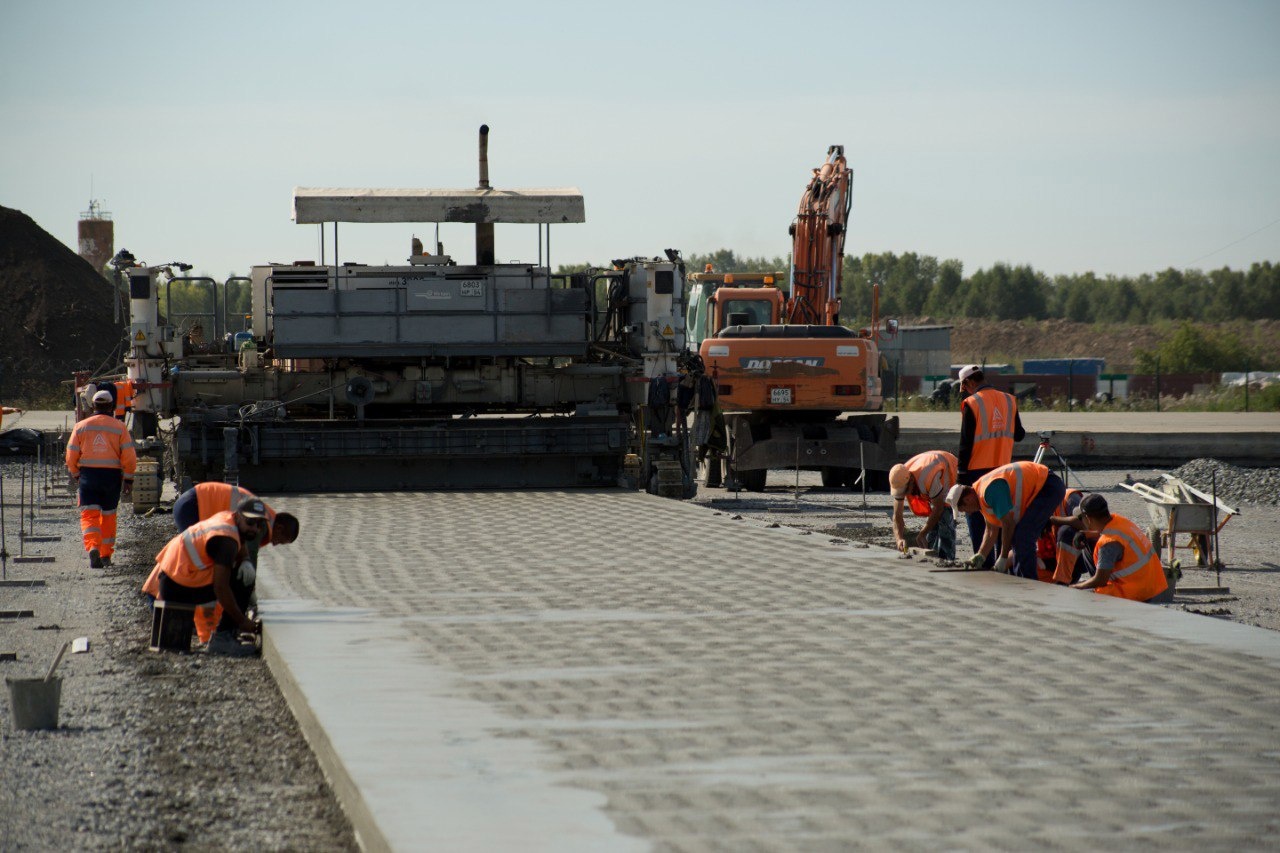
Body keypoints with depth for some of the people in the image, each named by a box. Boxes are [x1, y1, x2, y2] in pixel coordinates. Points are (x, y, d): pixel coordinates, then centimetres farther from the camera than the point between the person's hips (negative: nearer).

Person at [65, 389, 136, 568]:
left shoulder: (81, 426, 2)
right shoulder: (119, 427, 0)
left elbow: (71, 456, 4)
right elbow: (129, 456, -5)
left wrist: (76, 475, 19)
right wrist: (128, 479, 5)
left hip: (88, 474, -1)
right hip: (112, 475, 1)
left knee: (89, 515, -3)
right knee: (108, 515, 15)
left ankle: (93, 547, -27)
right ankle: (106, 554, 19)